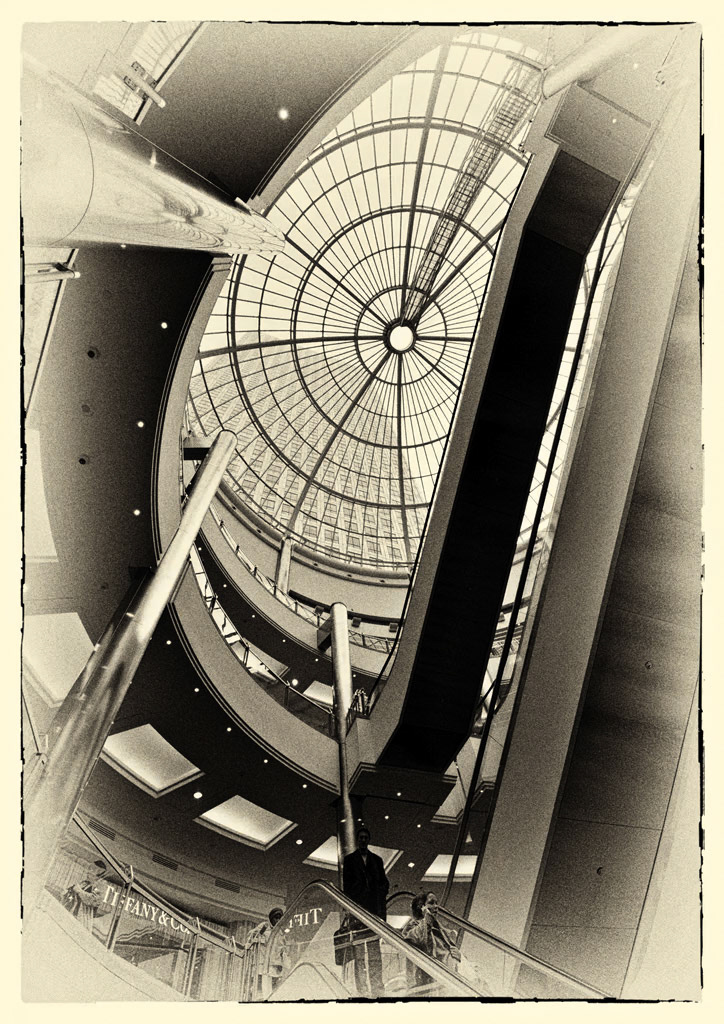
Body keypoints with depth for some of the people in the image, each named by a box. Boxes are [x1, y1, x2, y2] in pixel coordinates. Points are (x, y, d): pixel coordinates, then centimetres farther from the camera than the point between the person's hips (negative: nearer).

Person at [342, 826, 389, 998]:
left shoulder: (377, 860, 18)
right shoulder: (349, 859, 11)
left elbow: (384, 883, 17)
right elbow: (346, 885, 6)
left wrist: (380, 897, 0)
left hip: (375, 908, 2)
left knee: (375, 949, -2)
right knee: (359, 949, -7)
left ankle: (377, 988, 1)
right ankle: (362, 989, -3)